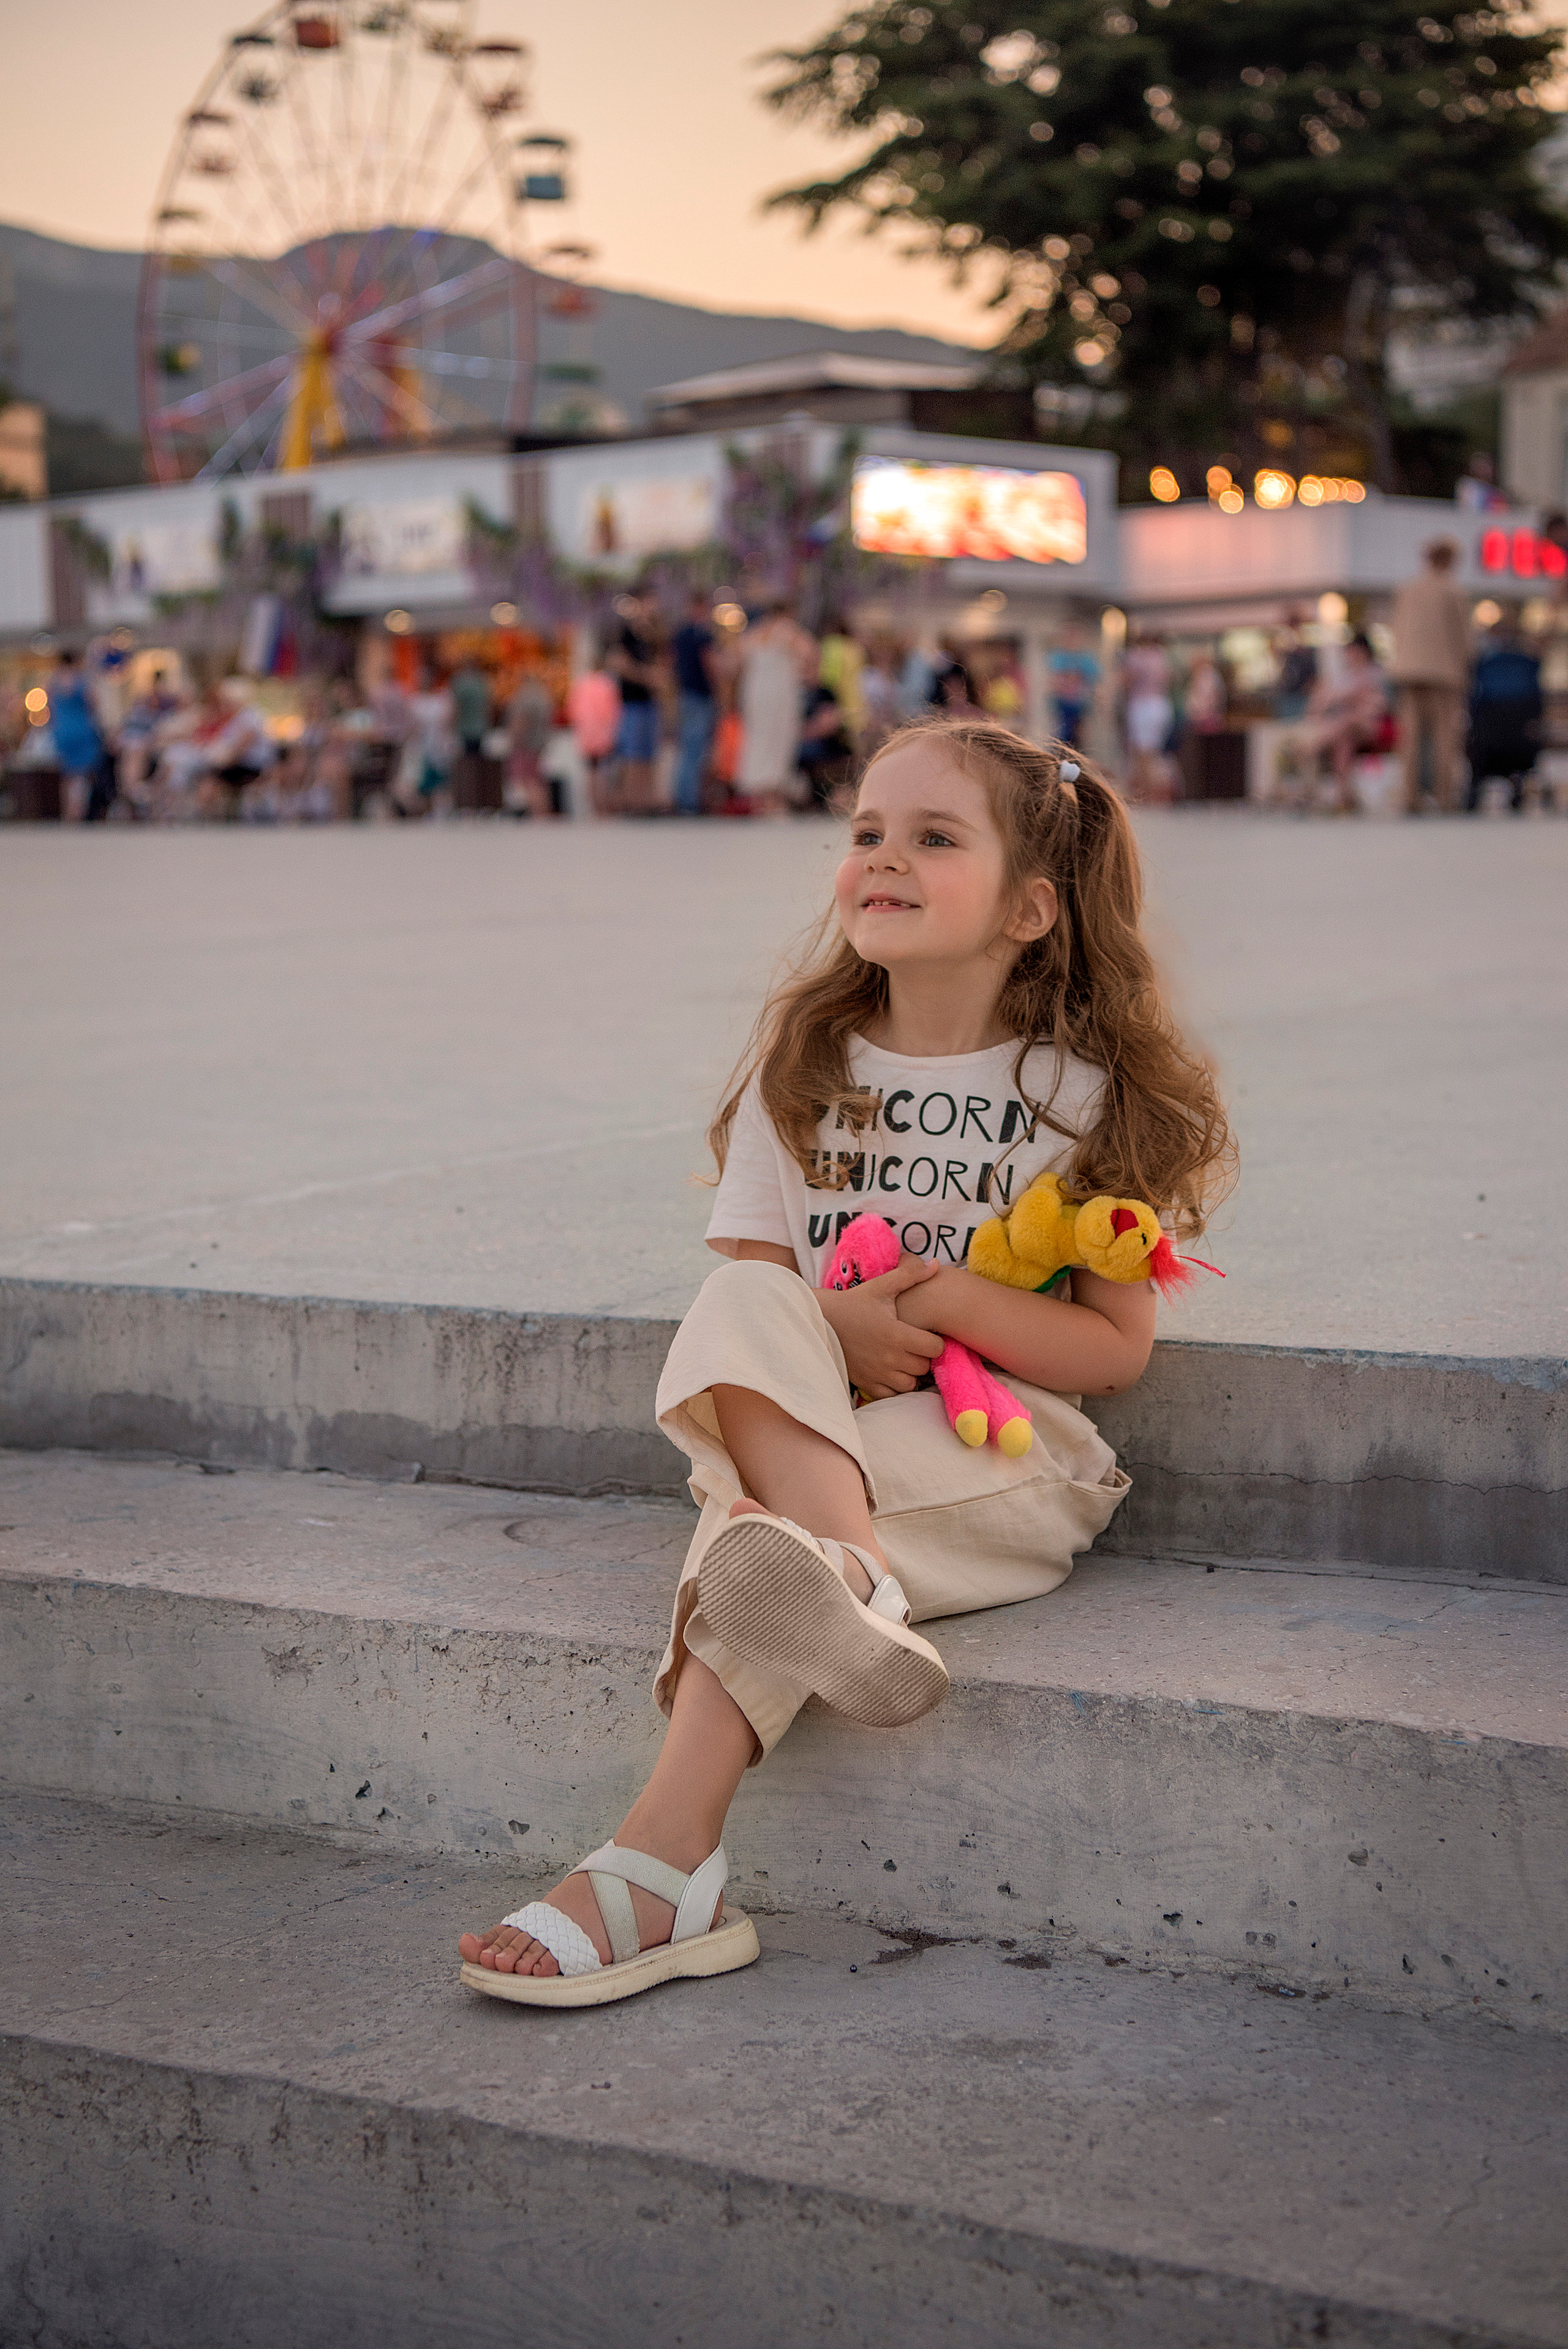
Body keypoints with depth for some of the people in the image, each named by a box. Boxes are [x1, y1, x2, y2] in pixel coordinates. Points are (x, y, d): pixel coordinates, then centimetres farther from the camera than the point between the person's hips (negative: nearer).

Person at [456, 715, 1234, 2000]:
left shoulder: (1083, 1094, 0)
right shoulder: (803, 1070, 10)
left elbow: (1116, 1347, -3)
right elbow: (749, 1284, 6)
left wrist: (944, 1294, -19)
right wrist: (830, 1326, -19)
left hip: (1008, 1448, -3)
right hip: (807, 1428, 3)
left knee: (760, 1512, -34)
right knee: (742, 1306, -32)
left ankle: (662, 1864, -45)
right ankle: (853, 1587, -51)